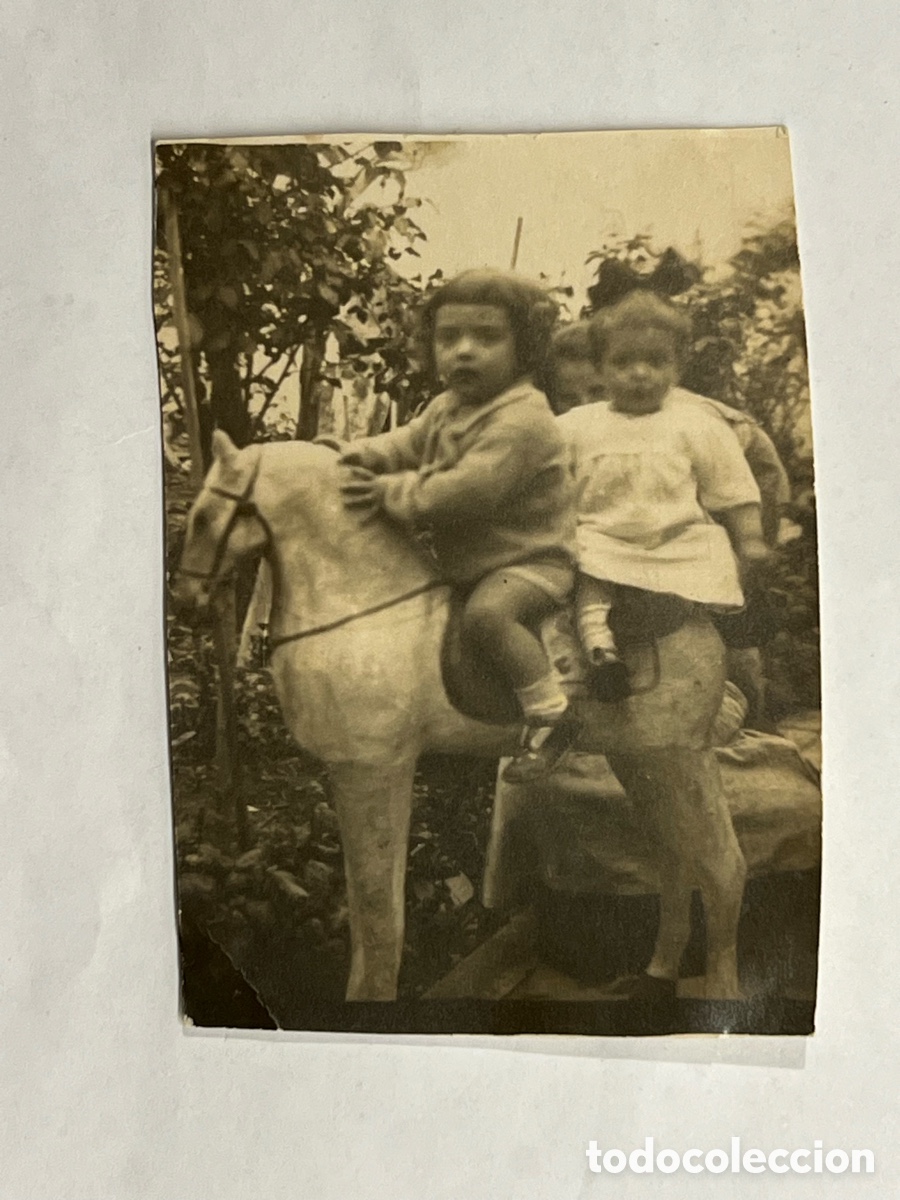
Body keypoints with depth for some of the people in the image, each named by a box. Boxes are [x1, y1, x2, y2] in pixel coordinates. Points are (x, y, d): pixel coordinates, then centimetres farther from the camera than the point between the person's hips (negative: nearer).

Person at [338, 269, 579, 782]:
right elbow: (406, 444, 13)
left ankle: (552, 713, -22)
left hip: (532, 560, -10)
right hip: (468, 561, 10)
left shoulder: (520, 420, -25)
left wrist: (390, 492, -26)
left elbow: (466, 490, -32)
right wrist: (361, 456, -8)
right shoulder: (445, 409, 6)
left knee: (487, 611, -37)